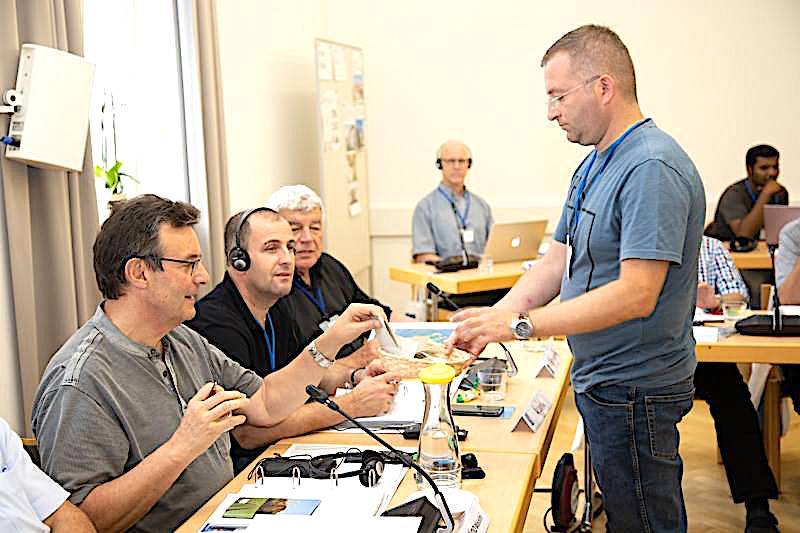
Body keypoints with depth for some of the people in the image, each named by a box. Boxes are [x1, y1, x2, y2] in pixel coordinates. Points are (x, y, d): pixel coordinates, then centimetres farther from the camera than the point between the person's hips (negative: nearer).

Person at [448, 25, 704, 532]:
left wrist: (518, 325, -27)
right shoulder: (593, 167, 11)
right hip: (600, 381, 9)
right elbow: (559, 261, 11)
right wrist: (492, 319, -3)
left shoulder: (651, 168, -22)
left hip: (635, 391, -9)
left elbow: (636, 294, -28)